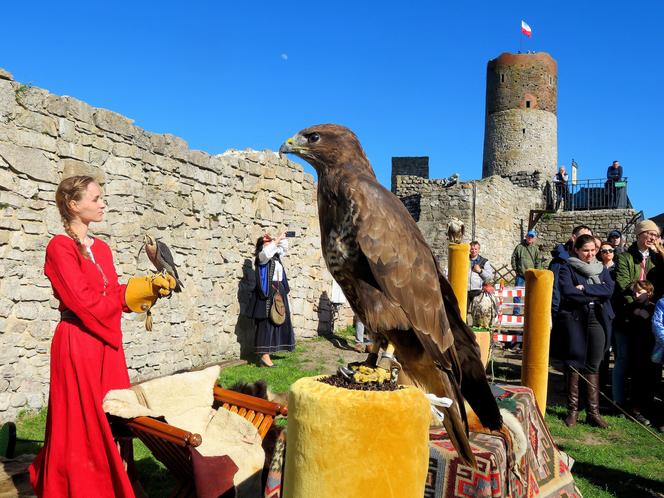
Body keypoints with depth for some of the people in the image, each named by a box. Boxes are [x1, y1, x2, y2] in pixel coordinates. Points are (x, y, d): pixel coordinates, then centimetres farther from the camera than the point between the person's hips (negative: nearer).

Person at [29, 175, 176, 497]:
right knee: (81, 423, 1)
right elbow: (82, 300, -17)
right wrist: (127, 297, -5)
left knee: (111, 417, 12)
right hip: (78, 343, -7)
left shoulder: (102, 248, 13)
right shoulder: (60, 247, -10)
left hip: (107, 342, 7)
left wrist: (151, 287, -2)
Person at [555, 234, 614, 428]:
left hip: (598, 320, 3)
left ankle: (593, 412, 10)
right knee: (573, 365, 1)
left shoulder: (601, 268, 15)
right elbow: (567, 292, -13)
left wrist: (584, 289, -12)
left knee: (593, 367, 5)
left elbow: (609, 289, -2)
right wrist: (596, 294, -7)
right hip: (574, 319, -3)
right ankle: (572, 410, 10)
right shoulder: (568, 268, 3)